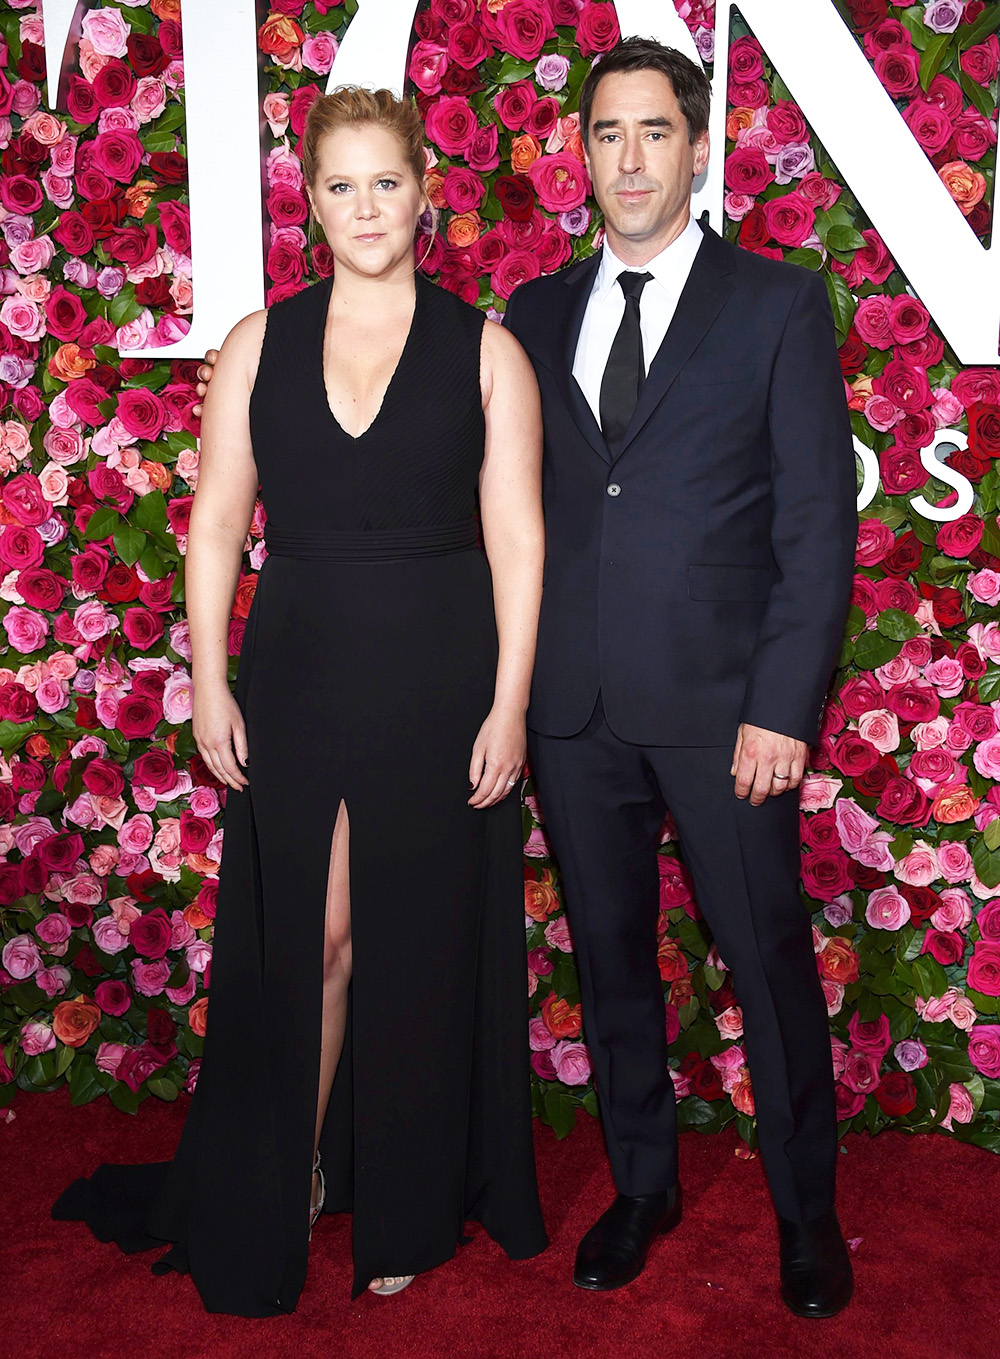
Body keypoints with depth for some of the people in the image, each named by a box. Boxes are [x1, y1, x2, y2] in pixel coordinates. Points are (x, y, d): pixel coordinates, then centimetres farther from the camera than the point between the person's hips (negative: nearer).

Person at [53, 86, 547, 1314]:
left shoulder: (485, 351, 0)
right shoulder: (259, 345, 6)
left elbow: (516, 537, -3)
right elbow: (215, 525, 5)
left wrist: (507, 704, -9)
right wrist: (210, 684, -2)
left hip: (439, 682, -1)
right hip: (295, 679, 1)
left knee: (420, 944, 9)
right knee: (302, 938, 9)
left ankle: (406, 1210, 29)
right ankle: (284, 1185, 31)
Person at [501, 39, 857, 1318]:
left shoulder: (779, 305, 1)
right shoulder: (537, 313, 11)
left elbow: (819, 524, -4)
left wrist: (782, 709, -12)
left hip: (722, 705, -3)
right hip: (574, 708, 4)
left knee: (770, 961, 6)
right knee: (609, 959, 14)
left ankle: (807, 1213, 27)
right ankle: (642, 1186, 34)